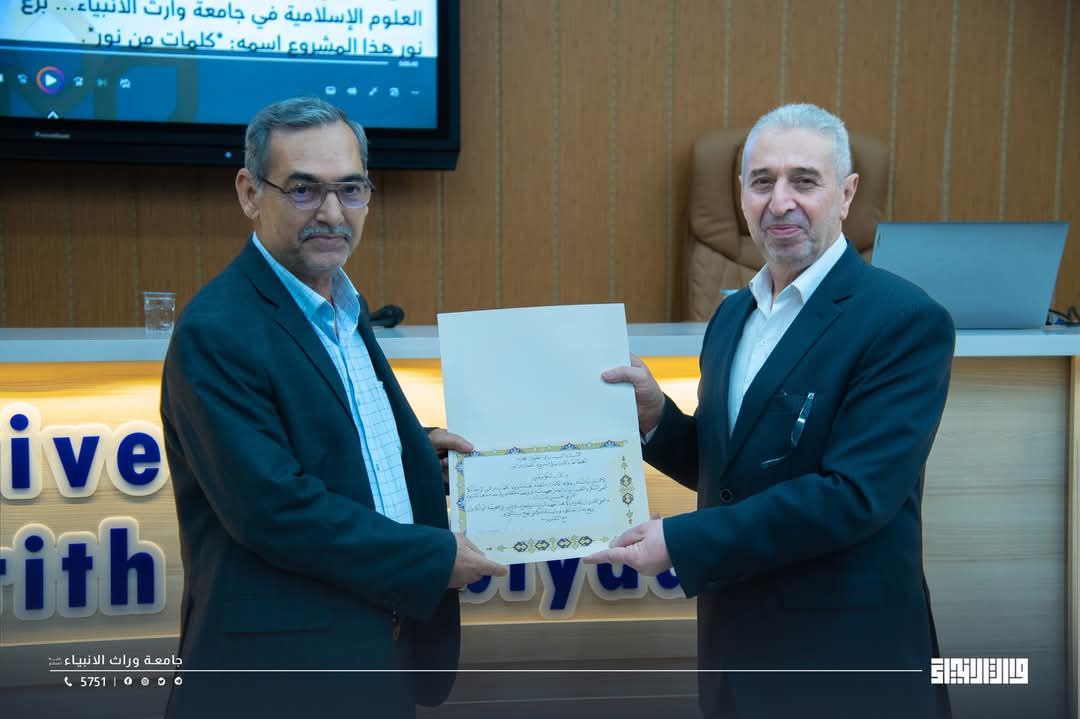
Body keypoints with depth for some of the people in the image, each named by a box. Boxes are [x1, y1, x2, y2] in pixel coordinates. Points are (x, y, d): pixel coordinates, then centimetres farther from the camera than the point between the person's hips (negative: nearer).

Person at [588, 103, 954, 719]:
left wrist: (680, 541, -21)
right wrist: (655, 415, -6)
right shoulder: (734, 314, 6)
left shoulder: (907, 320, -16)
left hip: (846, 653, -6)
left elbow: (854, 494, -23)